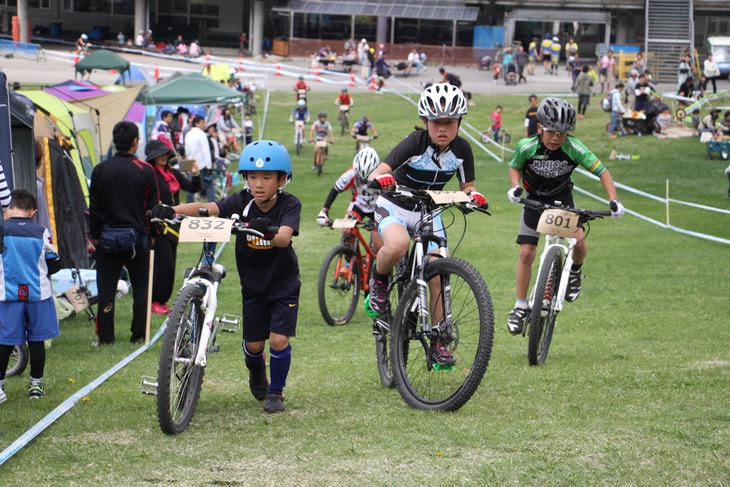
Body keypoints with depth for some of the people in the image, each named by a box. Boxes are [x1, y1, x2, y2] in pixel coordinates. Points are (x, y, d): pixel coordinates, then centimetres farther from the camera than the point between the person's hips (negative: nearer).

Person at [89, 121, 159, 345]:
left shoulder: (100, 170, -3)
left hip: (108, 236, 1)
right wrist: (152, 234, 8)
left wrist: (94, 235, 8)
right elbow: (153, 206, -3)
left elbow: (94, 207, 0)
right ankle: (138, 334, 9)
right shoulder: (146, 170, -7)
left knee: (106, 288, 6)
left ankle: (105, 336, 6)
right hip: (138, 235, -1)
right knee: (141, 288, 9)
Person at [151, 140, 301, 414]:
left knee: (278, 339, -12)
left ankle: (276, 391, 12)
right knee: (254, 343, 7)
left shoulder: (289, 205, -20)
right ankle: (256, 372, 42)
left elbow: (284, 237, -38)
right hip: (252, 283, 2)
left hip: (283, 283, -2)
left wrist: (269, 232, -62)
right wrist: (172, 210, -46)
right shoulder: (242, 201, -14)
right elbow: (208, 208, -29)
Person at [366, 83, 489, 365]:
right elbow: (377, 173, -33)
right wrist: (381, 179, -57)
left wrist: (473, 195, -23)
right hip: (394, 205, -4)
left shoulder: (461, 149, -11)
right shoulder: (416, 142, -24)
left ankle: (439, 341, 4)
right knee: (398, 245, -37)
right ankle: (379, 281, -3)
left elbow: (466, 186, 2)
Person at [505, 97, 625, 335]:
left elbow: (602, 171, -22)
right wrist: (515, 187, -23)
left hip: (562, 199, 0)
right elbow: (515, 168, -4)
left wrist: (614, 201, -33)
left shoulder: (574, 148, -27)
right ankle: (520, 307, 6)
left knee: (578, 242, -21)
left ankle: (575, 272, 14)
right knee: (526, 253, -6)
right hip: (534, 199, 0)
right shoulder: (527, 147, -25)